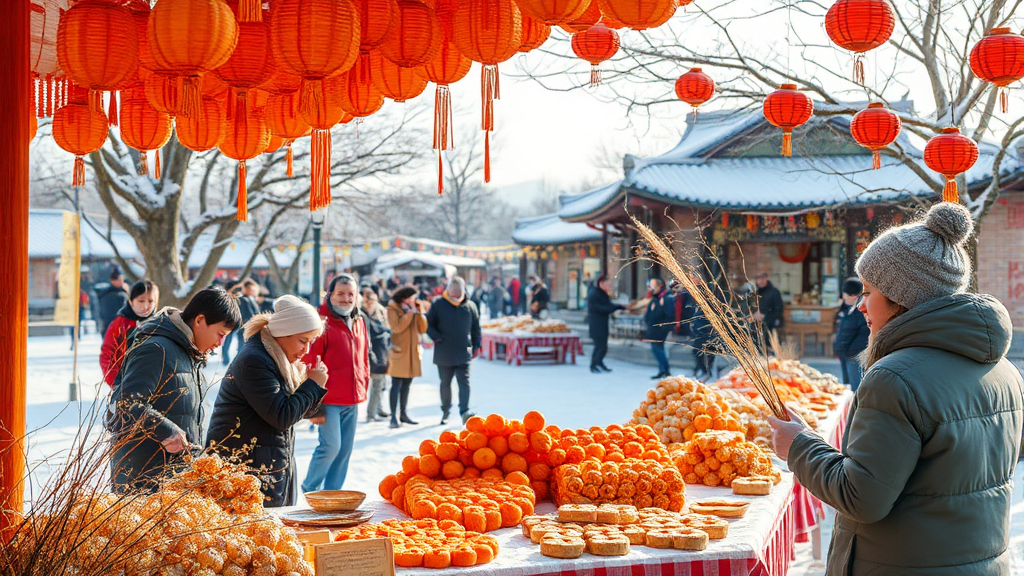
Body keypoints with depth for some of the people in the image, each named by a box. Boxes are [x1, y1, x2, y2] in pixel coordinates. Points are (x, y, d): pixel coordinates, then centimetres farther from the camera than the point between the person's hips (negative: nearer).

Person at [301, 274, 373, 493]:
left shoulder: (359, 322, 11)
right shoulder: (322, 323, -10)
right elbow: (310, 366, -11)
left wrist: (363, 389, 15)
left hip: (352, 401, 7)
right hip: (329, 400, -7)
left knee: (346, 449, 10)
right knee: (331, 445, -10)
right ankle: (309, 489, 11)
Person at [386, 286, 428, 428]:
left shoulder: (415, 309, 13)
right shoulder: (393, 309, -4)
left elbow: (422, 329, 6)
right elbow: (397, 327, -20)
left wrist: (420, 312, -5)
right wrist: (410, 312, -15)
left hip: (413, 352, 6)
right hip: (399, 352, -6)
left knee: (406, 385, 11)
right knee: (396, 385, -7)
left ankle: (403, 414, 19)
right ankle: (394, 417, -5)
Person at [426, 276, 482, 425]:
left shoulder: (470, 306, 4)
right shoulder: (438, 305, -1)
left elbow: (476, 328, 13)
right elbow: (428, 324, 4)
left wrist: (476, 346, 7)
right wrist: (436, 337, -9)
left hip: (463, 354, 0)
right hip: (444, 354, 0)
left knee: (464, 382, -11)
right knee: (445, 384, 13)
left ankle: (464, 412, -14)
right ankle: (445, 411, 28)